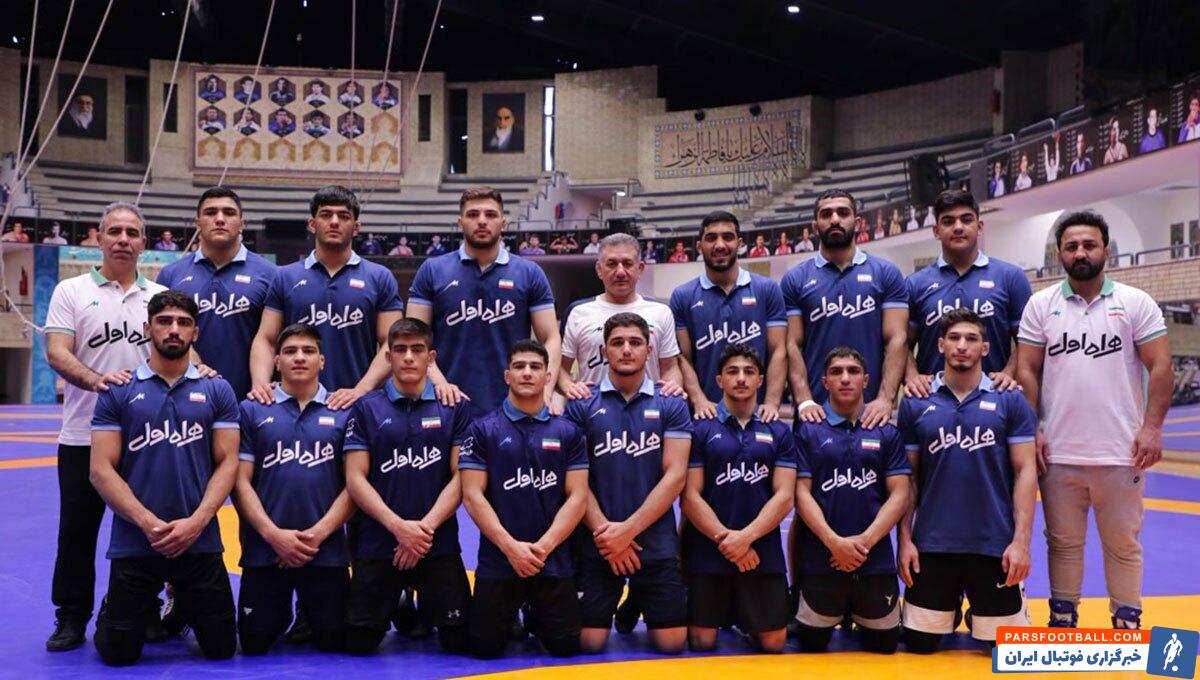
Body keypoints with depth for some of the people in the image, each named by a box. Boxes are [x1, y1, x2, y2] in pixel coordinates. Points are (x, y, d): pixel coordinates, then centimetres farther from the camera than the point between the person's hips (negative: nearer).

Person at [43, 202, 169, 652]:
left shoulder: (160, 296, 10)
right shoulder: (71, 292, 3)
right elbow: (57, 352, -8)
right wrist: (96, 380, -27)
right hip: (83, 436, -1)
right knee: (77, 530, 5)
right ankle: (71, 618, 17)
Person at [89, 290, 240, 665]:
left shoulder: (217, 391, 5)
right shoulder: (118, 392, 2)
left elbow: (227, 463, 0)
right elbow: (102, 470, -3)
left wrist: (195, 522, -14)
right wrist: (147, 522, -15)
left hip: (200, 543, 1)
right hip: (133, 543, -1)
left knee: (220, 648, 5)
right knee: (118, 653, 3)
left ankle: (180, 605, 37)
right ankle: (114, 609, 37)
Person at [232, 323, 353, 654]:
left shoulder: (343, 413, 5)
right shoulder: (252, 411, 5)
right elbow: (241, 481, 0)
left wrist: (319, 532, -11)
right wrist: (274, 534, -12)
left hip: (327, 550, 0)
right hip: (264, 549, 0)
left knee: (333, 640, 3)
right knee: (255, 642, 5)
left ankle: (310, 613, 35)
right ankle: (282, 613, 36)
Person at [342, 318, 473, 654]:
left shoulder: (454, 408, 3)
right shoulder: (367, 408, 3)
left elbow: (460, 476, -1)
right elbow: (356, 479, -3)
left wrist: (426, 527, -13)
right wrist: (399, 526, -14)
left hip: (440, 544, 0)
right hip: (378, 544, 0)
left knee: (458, 640, -2)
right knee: (359, 642, 1)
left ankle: (426, 608, 31)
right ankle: (400, 609, 32)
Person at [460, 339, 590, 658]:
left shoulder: (568, 432, 4)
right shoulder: (483, 430, 0)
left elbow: (577, 497, -1)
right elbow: (472, 495, -6)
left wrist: (543, 546, -13)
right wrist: (511, 547, -15)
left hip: (554, 561, 1)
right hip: (498, 560, -1)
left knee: (565, 646, 1)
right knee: (485, 647, 0)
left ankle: (536, 618, 34)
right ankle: (513, 616, 33)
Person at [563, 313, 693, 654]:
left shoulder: (671, 406, 3)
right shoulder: (581, 406, 2)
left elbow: (675, 475, -5)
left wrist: (628, 529, -13)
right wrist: (604, 531, -13)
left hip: (656, 542, 1)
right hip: (596, 542, 0)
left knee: (671, 642, -1)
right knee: (588, 642, -4)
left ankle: (636, 604, 32)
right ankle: (617, 606, 30)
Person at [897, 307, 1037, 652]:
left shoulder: (1010, 401, 1)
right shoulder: (915, 404, 3)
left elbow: (1025, 471, -1)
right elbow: (907, 478, 5)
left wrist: (1021, 541, -8)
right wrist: (904, 540, -2)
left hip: (995, 545, 0)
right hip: (931, 545, 1)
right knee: (920, 643, 7)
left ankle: (976, 615, 38)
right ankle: (952, 609, 37)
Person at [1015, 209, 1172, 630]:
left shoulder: (1136, 303, 1)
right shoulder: (1041, 305, 4)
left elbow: (1160, 367, -2)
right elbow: (1027, 371, 3)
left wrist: (1152, 428, -10)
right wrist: (1031, 429, -5)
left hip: (1120, 452, -1)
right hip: (1059, 453, 1)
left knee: (1123, 544, 8)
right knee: (1063, 542, 11)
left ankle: (1128, 622, 21)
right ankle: (1062, 619, 23)